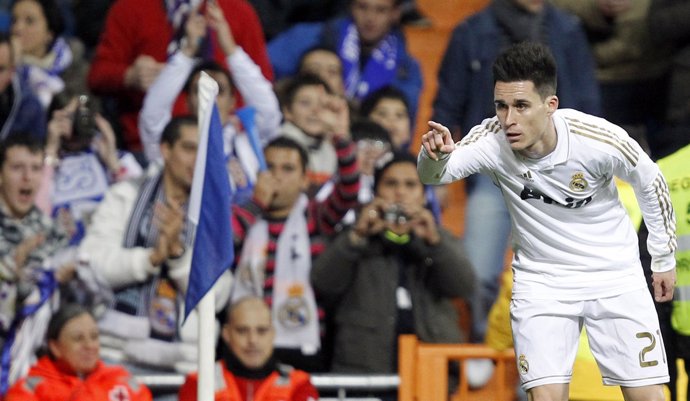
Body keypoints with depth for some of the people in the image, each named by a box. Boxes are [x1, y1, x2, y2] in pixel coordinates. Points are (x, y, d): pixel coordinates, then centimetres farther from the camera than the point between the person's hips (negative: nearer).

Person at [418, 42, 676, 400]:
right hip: (540, 283, 1)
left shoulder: (601, 140, -23)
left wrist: (664, 259, 5)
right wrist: (434, 155, -58)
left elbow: (651, 184, -5)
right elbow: (434, 175, -34)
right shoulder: (492, 140, -21)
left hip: (615, 277, 0)